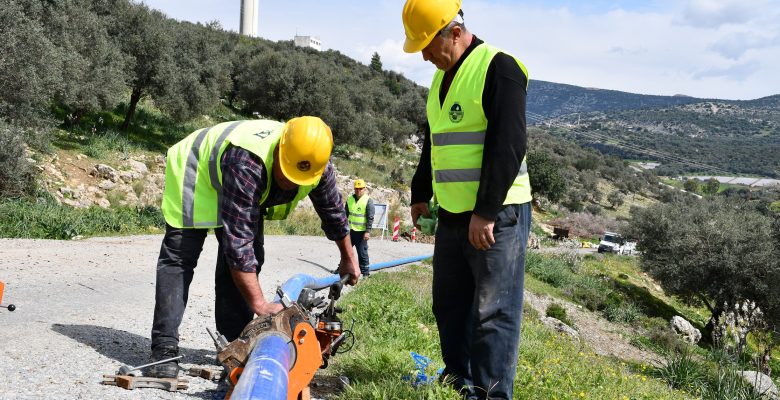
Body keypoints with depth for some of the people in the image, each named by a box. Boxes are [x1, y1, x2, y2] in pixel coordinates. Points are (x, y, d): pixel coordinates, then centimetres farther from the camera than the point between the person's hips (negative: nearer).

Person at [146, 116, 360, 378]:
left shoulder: (317, 165, -24)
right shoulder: (247, 162, -45)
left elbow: (333, 211, -3)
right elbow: (238, 239, -45)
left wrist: (348, 259, 9)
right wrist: (259, 304, -44)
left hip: (246, 192, 7)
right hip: (195, 173, -6)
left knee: (251, 257, -2)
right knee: (180, 258, -17)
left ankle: (237, 340, 5)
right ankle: (165, 350, -18)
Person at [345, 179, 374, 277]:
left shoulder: (368, 201, -9)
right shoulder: (350, 199, 8)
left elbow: (370, 218, -11)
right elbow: (345, 214, 16)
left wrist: (368, 231, -16)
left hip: (361, 231, -6)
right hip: (350, 230, 6)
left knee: (362, 253, -1)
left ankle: (365, 272, 8)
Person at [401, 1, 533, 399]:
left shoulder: (498, 67, -12)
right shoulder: (442, 77, 15)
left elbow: (508, 145, -20)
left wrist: (486, 212, -22)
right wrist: (420, 193, 26)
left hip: (496, 216, -9)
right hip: (452, 215, 9)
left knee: (493, 312, -4)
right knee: (450, 303, 15)